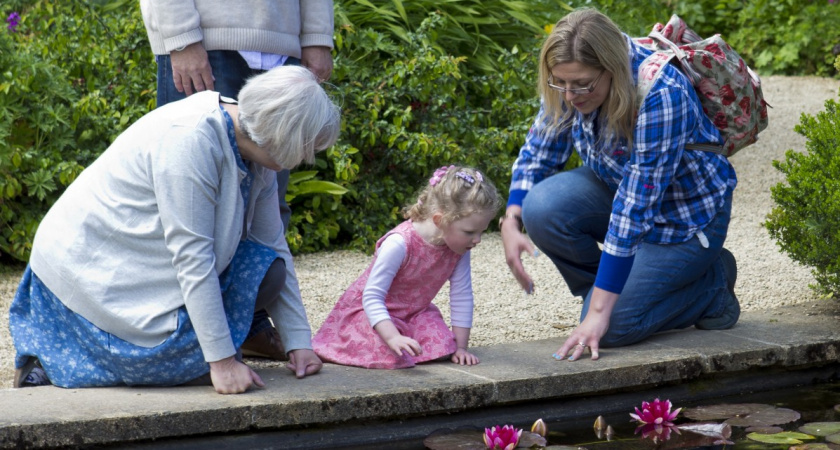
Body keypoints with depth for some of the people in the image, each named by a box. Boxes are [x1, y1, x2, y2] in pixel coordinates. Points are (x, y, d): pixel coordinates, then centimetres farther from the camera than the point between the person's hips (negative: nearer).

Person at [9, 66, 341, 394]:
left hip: (149, 266, 9)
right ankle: (54, 359, -2)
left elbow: (274, 247, 6)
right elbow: (192, 259, -30)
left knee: (266, 271, -7)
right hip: (90, 274, -9)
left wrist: (299, 342, 1)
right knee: (187, 357, -22)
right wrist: (223, 362, -29)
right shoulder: (190, 140, -28)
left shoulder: (253, 148, -1)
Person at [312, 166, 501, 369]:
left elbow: (462, 296, -4)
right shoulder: (399, 244, -33)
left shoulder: (459, 248, -13)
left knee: (443, 347, -21)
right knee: (393, 356, -30)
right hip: (370, 313, -5)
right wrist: (393, 337, -45)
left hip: (414, 313, 5)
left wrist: (460, 346, -7)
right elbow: (372, 297, -33)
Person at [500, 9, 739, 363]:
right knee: (541, 208, -25)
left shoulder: (661, 96, -36)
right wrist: (511, 223, -21)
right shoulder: (571, 81, -16)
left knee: (609, 328, -19)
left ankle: (712, 282, 5)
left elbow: (636, 209, -37)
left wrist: (598, 312, -36)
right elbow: (539, 151, -2)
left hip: (685, 212, -6)